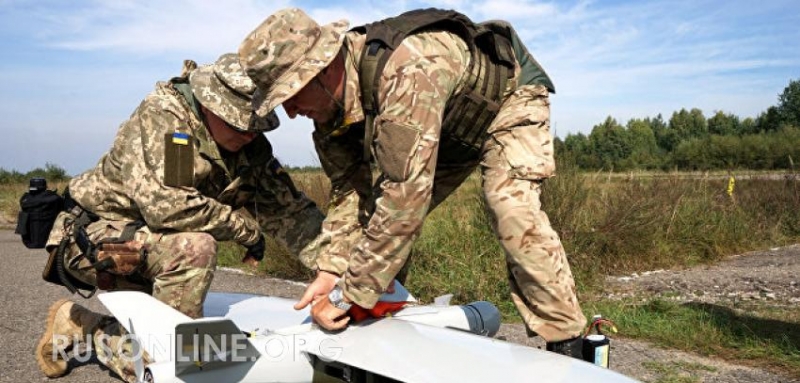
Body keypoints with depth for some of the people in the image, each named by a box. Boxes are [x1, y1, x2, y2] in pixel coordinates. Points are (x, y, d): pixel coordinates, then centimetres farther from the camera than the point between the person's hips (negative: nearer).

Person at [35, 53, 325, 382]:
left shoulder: (251, 146, -5)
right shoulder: (160, 116, -24)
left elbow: (288, 209, -8)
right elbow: (165, 206, -35)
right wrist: (246, 226, -24)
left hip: (151, 248, 7)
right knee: (194, 249, -33)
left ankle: (77, 323, 27)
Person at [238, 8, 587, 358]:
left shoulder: (406, 70, -44)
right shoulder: (330, 104, -16)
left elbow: (406, 196, -46)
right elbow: (347, 187, -9)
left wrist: (346, 294, -39)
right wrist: (331, 269, -21)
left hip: (509, 97, -7)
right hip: (449, 128, 7)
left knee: (513, 210, -28)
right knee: (379, 213, -2)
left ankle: (565, 346, -13)